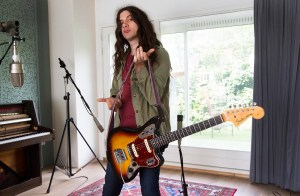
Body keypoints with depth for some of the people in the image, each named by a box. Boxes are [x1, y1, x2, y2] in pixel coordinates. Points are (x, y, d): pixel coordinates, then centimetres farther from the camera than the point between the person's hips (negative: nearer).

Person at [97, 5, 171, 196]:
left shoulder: (159, 54, -6)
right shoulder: (121, 58, 13)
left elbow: (154, 97, -16)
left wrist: (140, 66, -26)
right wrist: (114, 101, -3)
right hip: (122, 130, 6)